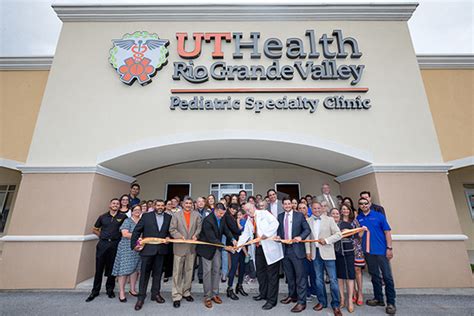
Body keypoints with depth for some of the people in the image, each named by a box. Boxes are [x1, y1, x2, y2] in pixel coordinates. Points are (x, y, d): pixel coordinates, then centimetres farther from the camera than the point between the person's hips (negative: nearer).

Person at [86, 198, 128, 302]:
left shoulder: (123, 217, -1)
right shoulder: (102, 217, 6)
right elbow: (94, 229, 17)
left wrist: (119, 235, 0)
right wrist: (102, 236, 5)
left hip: (115, 245, -1)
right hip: (102, 244, 1)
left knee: (112, 268, 9)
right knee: (99, 268, 7)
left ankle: (110, 290, 26)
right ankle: (95, 291, 24)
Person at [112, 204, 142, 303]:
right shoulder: (127, 221, -4)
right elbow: (125, 234, -14)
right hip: (127, 248, -4)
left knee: (135, 269, 8)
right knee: (124, 269, -1)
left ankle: (132, 289, 21)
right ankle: (122, 292, 11)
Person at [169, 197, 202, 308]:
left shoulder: (196, 215, 3)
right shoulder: (176, 215, 0)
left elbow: (199, 227, 2)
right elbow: (172, 229, -3)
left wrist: (195, 235, -16)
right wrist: (180, 236, -17)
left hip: (192, 247, 2)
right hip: (179, 247, -2)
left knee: (189, 271, 14)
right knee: (177, 272, 4)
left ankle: (186, 292, 30)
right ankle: (176, 296, 16)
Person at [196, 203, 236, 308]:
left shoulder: (221, 218, -8)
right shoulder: (207, 220, -30)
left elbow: (226, 229, 4)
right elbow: (211, 239, -30)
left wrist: (232, 239, -13)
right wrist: (225, 247, -29)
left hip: (217, 247, 6)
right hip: (207, 248, -6)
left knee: (216, 270, 12)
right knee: (208, 271, 3)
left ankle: (215, 294, 25)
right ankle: (207, 297, 18)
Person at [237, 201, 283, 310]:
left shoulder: (264, 213, -8)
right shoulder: (249, 221, 12)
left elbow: (275, 223, -21)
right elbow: (245, 234, 11)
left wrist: (266, 234, -27)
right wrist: (237, 246, 3)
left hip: (270, 247, -7)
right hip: (258, 248, 7)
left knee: (272, 274, 3)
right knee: (260, 272, 19)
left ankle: (272, 300, 16)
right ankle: (263, 293, 39)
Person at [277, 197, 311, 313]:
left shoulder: (300, 215, -4)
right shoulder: (280, 216, 8)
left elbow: (307, 229, -3)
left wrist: (300, 237, -19)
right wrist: (278, 236, -4)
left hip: (296, 249, -4)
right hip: (285, 249, 5)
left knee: (300, 275, 1)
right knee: (289, 275, 18)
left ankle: (301, 302, 12)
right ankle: (292, 295, 36)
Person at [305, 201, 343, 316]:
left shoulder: (329, 219, -2)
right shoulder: (308, 221, 4)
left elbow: (339, 234, -5)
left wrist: (326, 240, -16)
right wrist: (308, 251, 2)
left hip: (327, 253, -2)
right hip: (315, 253, 3)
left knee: (333, 279, 1)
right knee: (319, 279, 13)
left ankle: (335, 304, 18)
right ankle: (322, 302, 28)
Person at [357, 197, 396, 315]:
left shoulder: (379, 216, -5)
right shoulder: (358, 218, 2)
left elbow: (387, 232, -5)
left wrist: (389, 248, -10)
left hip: (382, 250, -3)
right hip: (368, 252, 3)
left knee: (387, 277, 2)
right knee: (374, 276, 15)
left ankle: (391, 303, 17)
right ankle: (378, 298, 30)